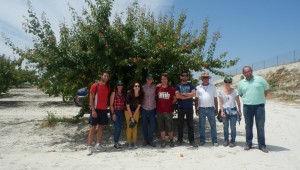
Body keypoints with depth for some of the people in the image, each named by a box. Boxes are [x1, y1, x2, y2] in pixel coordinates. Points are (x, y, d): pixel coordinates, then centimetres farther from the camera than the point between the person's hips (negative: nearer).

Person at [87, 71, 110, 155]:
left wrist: (107, 107, 6)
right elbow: (91, 98, -9)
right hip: (96, 109, -6)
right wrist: (93, 110, -16)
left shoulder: (108, 87, 10)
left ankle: (98, 144, 21)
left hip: (104, 110, 6)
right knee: (92, 128, -4)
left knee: (101, 127, 11)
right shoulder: (95, 85, -7)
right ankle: (89, 147, 1)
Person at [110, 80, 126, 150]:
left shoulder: (123, 94, 10)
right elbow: (111, 104, -7)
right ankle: (115, 143, 5)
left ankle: (117, 141, 22)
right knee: (117, 128, -7)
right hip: (115, 112, -5)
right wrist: (113, 114, -12)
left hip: (121, 112, 5)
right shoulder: (114, 93, -5)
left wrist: (124, 111, 5)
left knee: (120, 128, 10)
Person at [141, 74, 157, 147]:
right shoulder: (143, 87, -1)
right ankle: (145, 140, 21)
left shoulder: (155, 86, -1)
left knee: (152, 125, -1)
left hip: (152, 108, 0)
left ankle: (150, 140, 13)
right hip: (144, 109, 0)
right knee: (144, 125, 8)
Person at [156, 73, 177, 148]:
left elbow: (174, 99, 9)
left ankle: (171, 140, 21)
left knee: (170, 127, 4)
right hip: (160, 111, 2)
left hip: (169, 111, -1)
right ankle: (163, 141, 20)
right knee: (161, 127, 9)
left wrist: (170, 104, 2)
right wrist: (159, 104, 7)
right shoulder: (158, 88, 0)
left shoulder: (171, 89, -3)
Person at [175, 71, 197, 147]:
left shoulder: (191, 85, 8)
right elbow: (177, 95, -10)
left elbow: (193, 94, -9)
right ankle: (180, 139, 16)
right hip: (181, 108, 0)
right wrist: (188, 96, -8)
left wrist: (183, 94, -9)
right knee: (180, 124, 6)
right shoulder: (178, 85, 6)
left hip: (189, 107, 1)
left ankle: (192, 140, 10)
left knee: (190, 124, 4)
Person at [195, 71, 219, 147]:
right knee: (201, 125, 7)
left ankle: (214, 140, 10)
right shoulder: (198, 88, 5)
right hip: (201, 109, 1)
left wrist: (216, 109, 3)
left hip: (211, 109, 0)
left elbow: (215, 99, 6)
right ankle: (202, 140, 17)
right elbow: (196, 99, 7)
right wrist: (196, 109, 2)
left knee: (213, 125, 2)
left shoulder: (213, 87, 5)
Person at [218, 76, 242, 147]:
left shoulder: (235, 91, 2)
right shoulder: (221, 92, 3)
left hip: (233, 110, -1)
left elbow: (238, 102, 4)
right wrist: (222, 111, -6)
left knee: (233, 127, 2)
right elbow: (221, 102, 3)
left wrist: (239, 111, 2)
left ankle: (233, 141, 12)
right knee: (225, 127, 6)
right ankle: (226, 140, 17)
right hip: (225, 111, 1)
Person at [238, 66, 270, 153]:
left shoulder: (260, 79, 0)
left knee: (260, 126, 3)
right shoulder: (241, 83, 6)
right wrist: (247, 99, 8)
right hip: (247, 107, 2)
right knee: (248, 126, 9)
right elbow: (240, 94, 18)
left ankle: (262, 145, 14)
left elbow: (267, 90, 8)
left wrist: (261, 99, 5)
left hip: (259, 106, -2)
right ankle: (248, 143, 20)